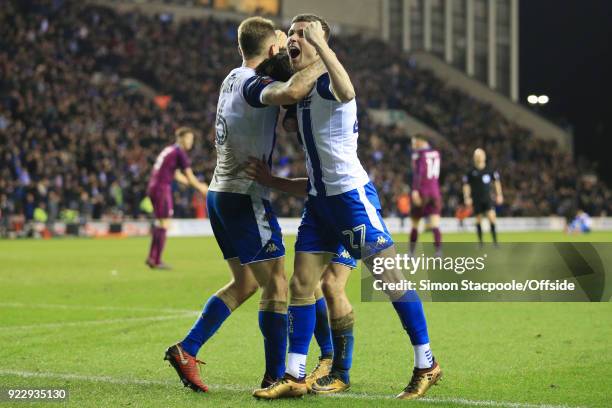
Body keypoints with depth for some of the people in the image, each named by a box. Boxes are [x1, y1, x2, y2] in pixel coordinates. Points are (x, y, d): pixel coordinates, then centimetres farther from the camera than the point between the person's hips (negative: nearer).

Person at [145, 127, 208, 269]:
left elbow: (177, 175, 27)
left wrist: (198, 185, 30)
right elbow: (189, 177, -8)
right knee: (164, 224, -5)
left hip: (153, 188, 9)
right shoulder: (179, 153, -8)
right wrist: (201, 188, 8)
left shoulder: (169, 150, 20)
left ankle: (152, 258, 16)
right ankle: (157, 261, -5)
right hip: (162, 189, -9)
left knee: (159, 224, 15)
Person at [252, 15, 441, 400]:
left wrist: (319, 43, -39)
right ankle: (294, 377, 9)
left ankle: (427, 364, 6)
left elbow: (347, 92, -40)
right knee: (301, 286, 5)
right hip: (319, 198, 9)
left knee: (391, 279, -4)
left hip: (352, 194, -9)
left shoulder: (328, 82, -14)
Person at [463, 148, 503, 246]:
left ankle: (495, 240, -8)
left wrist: (499, 195, 7)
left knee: (492, 217, -14)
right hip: (476, 200, 0)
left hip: (487, 198, 0)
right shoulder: (471, 171, -1)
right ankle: (480, 241, 17)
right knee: (478, 220, 5)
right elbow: (466, 185, 5)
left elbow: (496, 182, 12)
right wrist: (467, 198, -3)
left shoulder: (490, 170, 3)